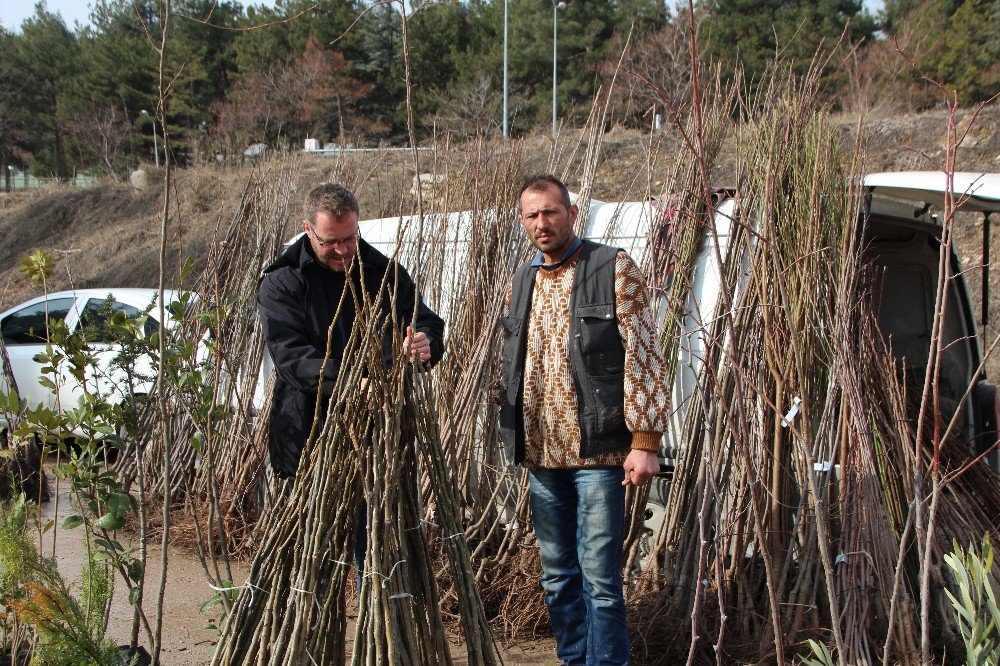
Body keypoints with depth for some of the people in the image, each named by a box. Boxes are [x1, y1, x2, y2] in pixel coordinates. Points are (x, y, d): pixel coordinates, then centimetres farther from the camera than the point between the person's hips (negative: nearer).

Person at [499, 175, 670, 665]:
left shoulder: (614, 270, -6)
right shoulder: (522, 281, 13)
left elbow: (644, 357, -9)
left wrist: (645, 441, -14)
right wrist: (510, 434, 16)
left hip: (596, 451, -6)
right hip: (540, 454, 6)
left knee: (599, 577, -5)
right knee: (557, 576, 13)